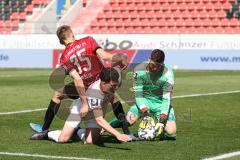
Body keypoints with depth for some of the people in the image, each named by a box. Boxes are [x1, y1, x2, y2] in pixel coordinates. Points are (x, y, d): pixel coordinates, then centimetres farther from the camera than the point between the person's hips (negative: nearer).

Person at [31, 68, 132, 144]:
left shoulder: (112, 84, -27)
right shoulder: (94, 92, -44)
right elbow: (99, 120, -47)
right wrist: (117, 134, -55)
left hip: (97, 111, 5)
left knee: (90, 141, -14)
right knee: (63, 139, -14)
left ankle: (79, 132, 20)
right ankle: (47, 134, 20)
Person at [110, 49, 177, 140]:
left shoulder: (167, 73, -17)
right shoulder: (139, 70, -15)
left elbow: (167, 99, -18)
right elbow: (138, 94, -13)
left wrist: (162, 121, -28)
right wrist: (145, 114, -26)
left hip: (160, 103, 0)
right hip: (144, 101, 0)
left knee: (171, 132, -20)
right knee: (129, 121, -25)